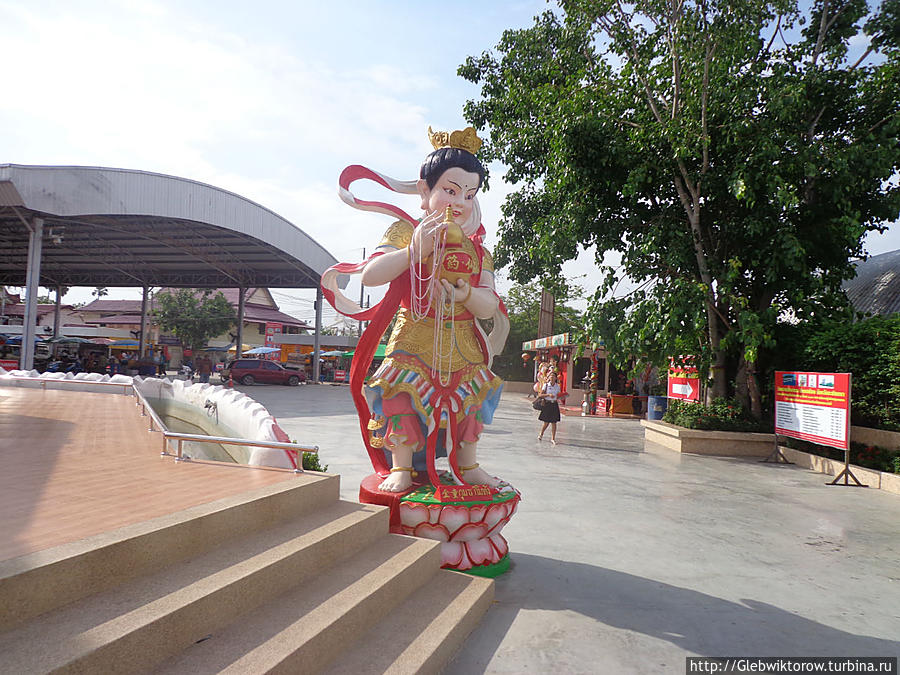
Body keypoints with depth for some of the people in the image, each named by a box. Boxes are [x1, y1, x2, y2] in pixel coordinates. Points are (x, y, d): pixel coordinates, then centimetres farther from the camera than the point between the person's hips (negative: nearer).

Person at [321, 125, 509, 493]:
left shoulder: (476, 248, 7)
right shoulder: (405, 230, -3)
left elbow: (489, 307, 0)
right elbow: (370, 275, -17)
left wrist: (463, 293, -21)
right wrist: (415, 249, -25)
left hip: (463, 345, 4)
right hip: (414, 339, -4)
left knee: (471, 396, 9)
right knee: (404, 395, -11)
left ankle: (467, 465, 30)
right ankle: (401, 467, 11)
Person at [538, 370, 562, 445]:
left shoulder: (557, 386, 6)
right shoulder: (546, 385, -3)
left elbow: (557, 396, 15)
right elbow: (540, 395, -7)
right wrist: (548, 395, -19)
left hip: (554, 405, 3)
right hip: (547, 404, -3)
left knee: (554, 422, 0)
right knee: (546, 422, 1)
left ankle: (553, 438, 8)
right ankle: (541, 434, 26)